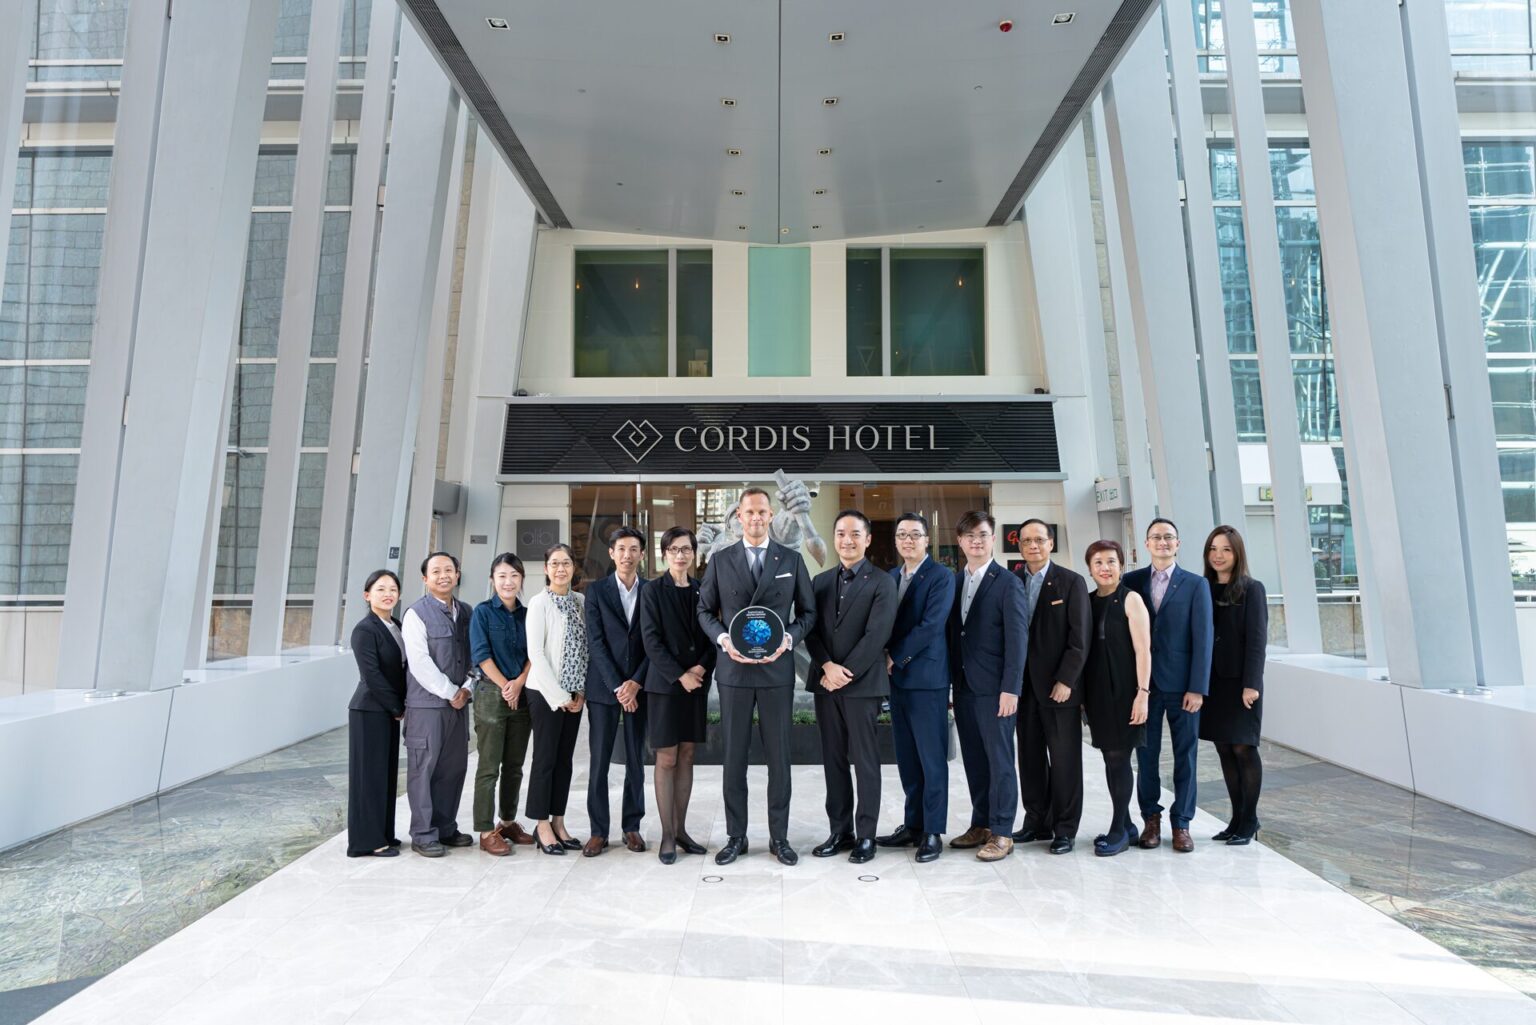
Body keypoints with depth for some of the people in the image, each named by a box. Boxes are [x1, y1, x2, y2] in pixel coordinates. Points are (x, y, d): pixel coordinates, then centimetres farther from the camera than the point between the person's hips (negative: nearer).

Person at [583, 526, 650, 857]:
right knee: (599, 761, 2)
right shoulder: (596, 590, 2)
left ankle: (632, 826, 19)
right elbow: (595, 642, -5)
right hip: (603, 687, -1)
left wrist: (636, 683, -10)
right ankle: (598, 830, 12)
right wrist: (617, 686, -12)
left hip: (638, 688, 1)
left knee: (636, 760, 7)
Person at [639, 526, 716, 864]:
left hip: (697, 683, 4)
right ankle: (667, 836, 8)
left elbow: (712, 635, 8)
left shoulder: (702, 590, 7)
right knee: (667, 759, 0)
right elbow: (651, 640, -9)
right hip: (664, 684, -4)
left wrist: (702, 667, -9)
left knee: (686, 756, 10)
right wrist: (679, 675, -15)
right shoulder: (652, 590, -3)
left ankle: (680, 829, 19)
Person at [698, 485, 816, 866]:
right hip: (733, 668, 0)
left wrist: (788, 638, -11)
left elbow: (807, 611, 7)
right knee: (734, 755, 7)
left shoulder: (792, 559, 4)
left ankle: (779, 836, 19)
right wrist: (723, 639, -10)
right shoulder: (720, 560, 5)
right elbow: (705, 610, 8)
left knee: (779, 755, 6)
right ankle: (735, 836, 20)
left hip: (776, 668, 0)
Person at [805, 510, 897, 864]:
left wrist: (846, 673, -14)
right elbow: (811, 630, 5)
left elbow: (877, 635, -11)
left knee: (865, 761, 3)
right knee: (833, 760, 10)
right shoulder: (820, 581, 12)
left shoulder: (882, 582, -3)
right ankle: (839, 830, 21)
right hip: (825, 682, 5)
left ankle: (866, 834, 14)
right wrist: (827, 666, -11)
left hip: (863, 684, -4)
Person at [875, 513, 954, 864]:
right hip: (897, 678, 6)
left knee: (932, 758, 1)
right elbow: (884, 622, 14)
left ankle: (933, 831, 10)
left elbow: (932, 625, -16)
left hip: (927, 677, -6)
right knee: (906, 757, 12)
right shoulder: (891, 576, 13)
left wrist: (896, 658, -12)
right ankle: (912, 825, 22)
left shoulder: (941, 577, -7)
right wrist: (887, 660, -2)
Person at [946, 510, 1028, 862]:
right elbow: (951, 633, 11)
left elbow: (1017, 638, -10)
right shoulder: (953, 582, 11)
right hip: (963, 686, 5)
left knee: (1000, 760, 2)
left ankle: (1001, 833, 12)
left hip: (995, 688, -5)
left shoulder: (1008, 583, -6)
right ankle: (981, 825, 24)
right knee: (974, 760, 12)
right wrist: (950, 681, 6)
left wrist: (1011, 688, -15)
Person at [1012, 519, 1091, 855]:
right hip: (1024, 684, 4)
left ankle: (1065, 828, 15)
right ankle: (1036, 821, 21)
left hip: (1059, 685, -3)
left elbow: (1079, 638, -7)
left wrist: (1066, 680, -13)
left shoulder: (1071, 582, -2)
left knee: (1064, 758, 4)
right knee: (1030, 757, 9)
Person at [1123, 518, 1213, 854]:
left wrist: (1197, 688, -9)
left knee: (1185, 756, 7)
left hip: (1182, 684, -1)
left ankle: (1181, 823, 19)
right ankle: (1151, 818, 20)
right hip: (1143, 683, 1)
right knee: (1146, 754, 7)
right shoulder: (1132, 581, 4)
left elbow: (1202, 638, -3)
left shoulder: (1196, 584, 1)